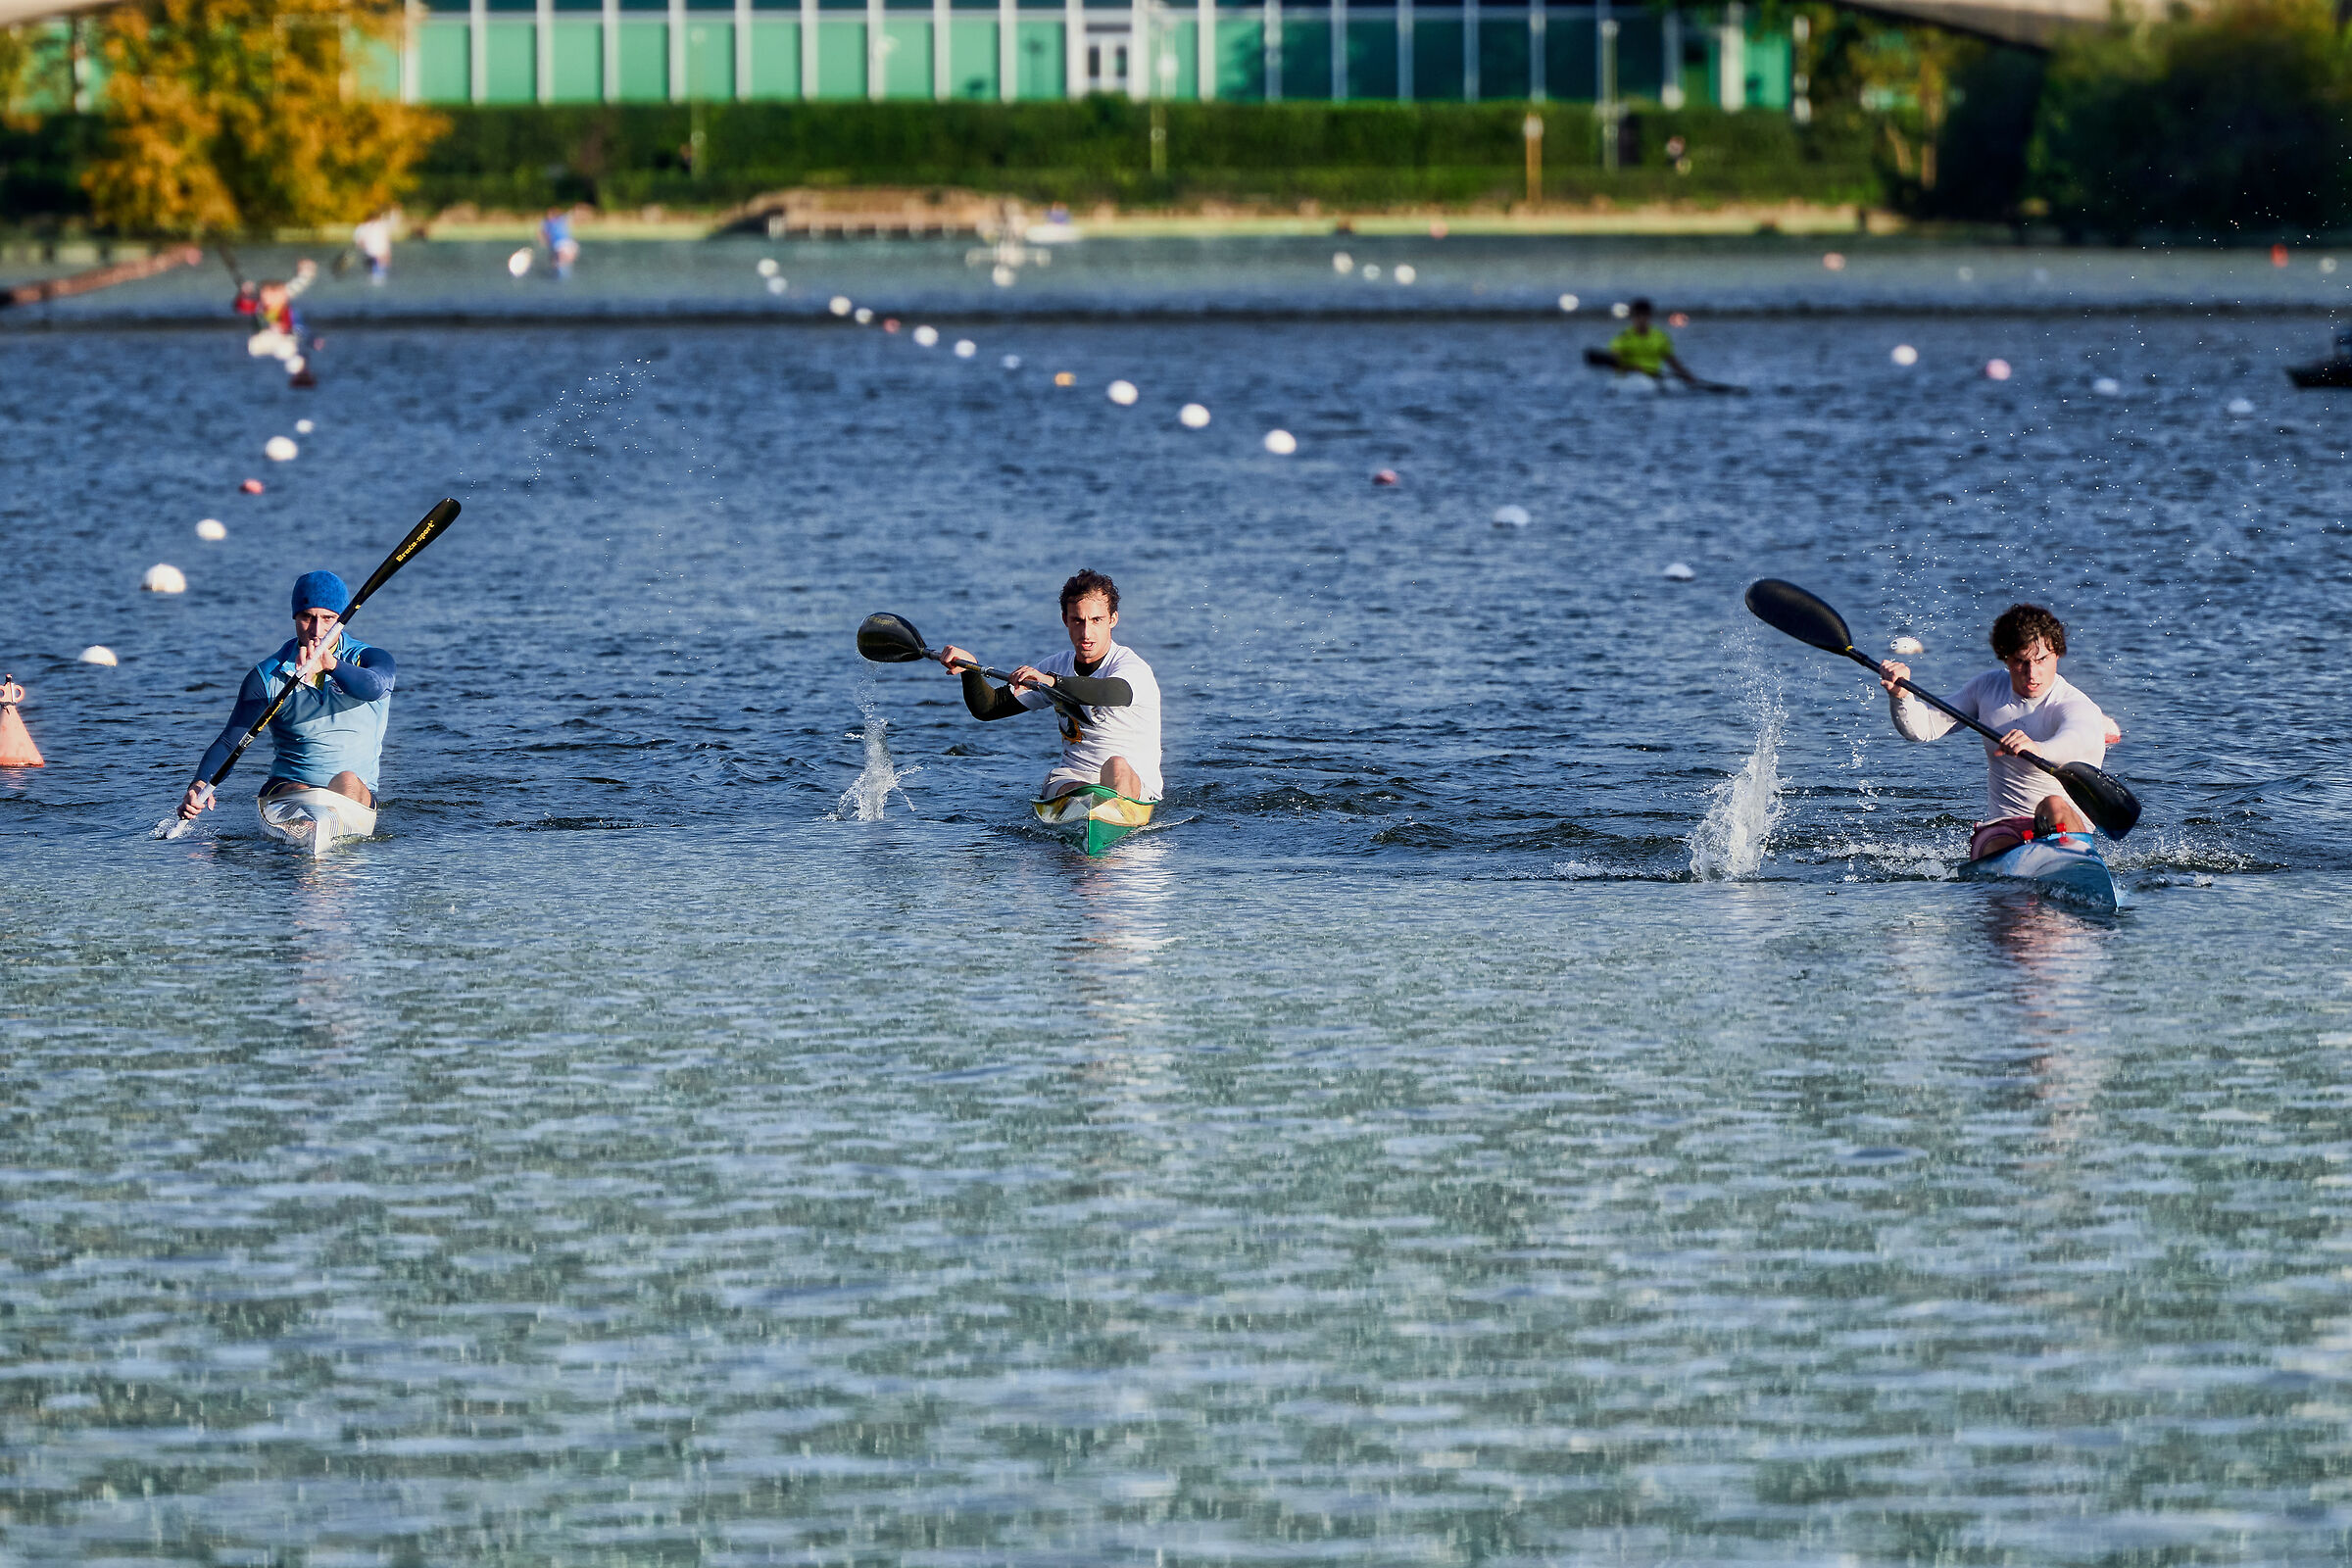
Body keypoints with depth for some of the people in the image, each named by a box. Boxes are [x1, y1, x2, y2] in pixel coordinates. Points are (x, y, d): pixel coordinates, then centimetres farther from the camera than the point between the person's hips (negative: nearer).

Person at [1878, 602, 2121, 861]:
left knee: (2054, 806, -38)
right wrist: (1901, 694, -13)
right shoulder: (1989, 688, 10)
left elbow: (2080, 740, -36)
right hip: (2002, 829, 4)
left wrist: (2039, 750, -60)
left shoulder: (2077, 707, -11)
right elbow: (1923, 728, 11)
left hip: (2068, 829, -4)